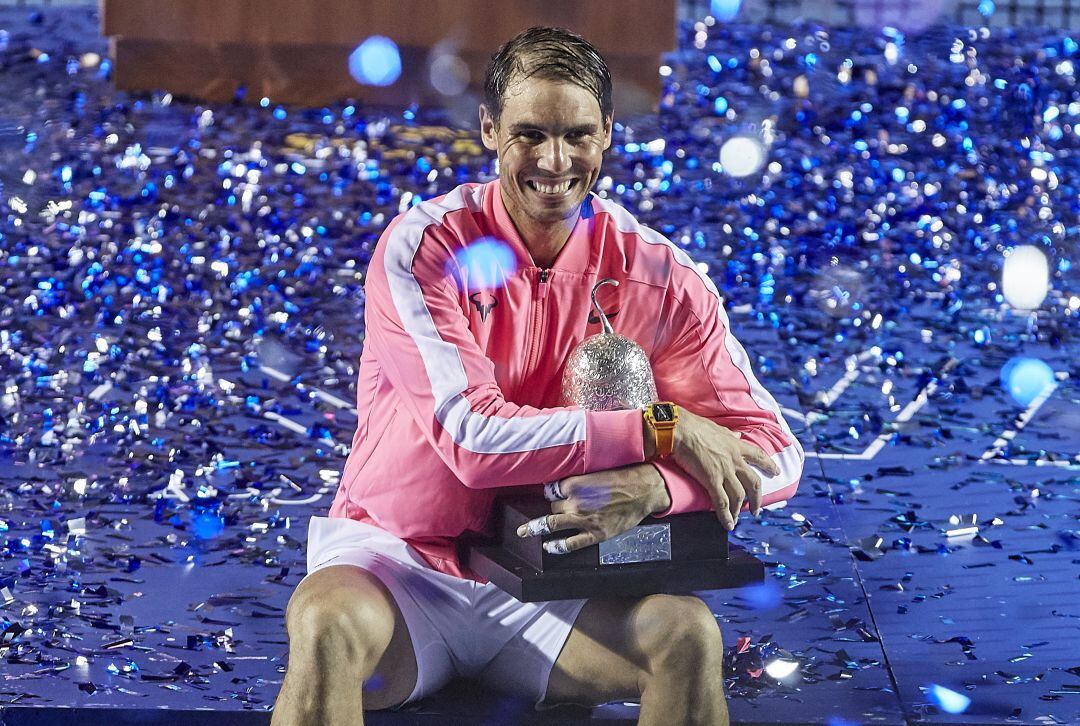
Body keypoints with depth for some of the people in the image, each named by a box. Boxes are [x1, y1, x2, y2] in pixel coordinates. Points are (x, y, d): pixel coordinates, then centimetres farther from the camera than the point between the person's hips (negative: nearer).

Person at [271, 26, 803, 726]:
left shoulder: (659, 275, -4)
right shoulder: (423, 248, -13)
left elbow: (775, 454, -7)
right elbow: (475, 439, -23)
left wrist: (654, 487, -28)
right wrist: (662, 430, -22)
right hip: (399, 561, -2)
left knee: (688, 634, -25)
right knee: (328, 625, -35)